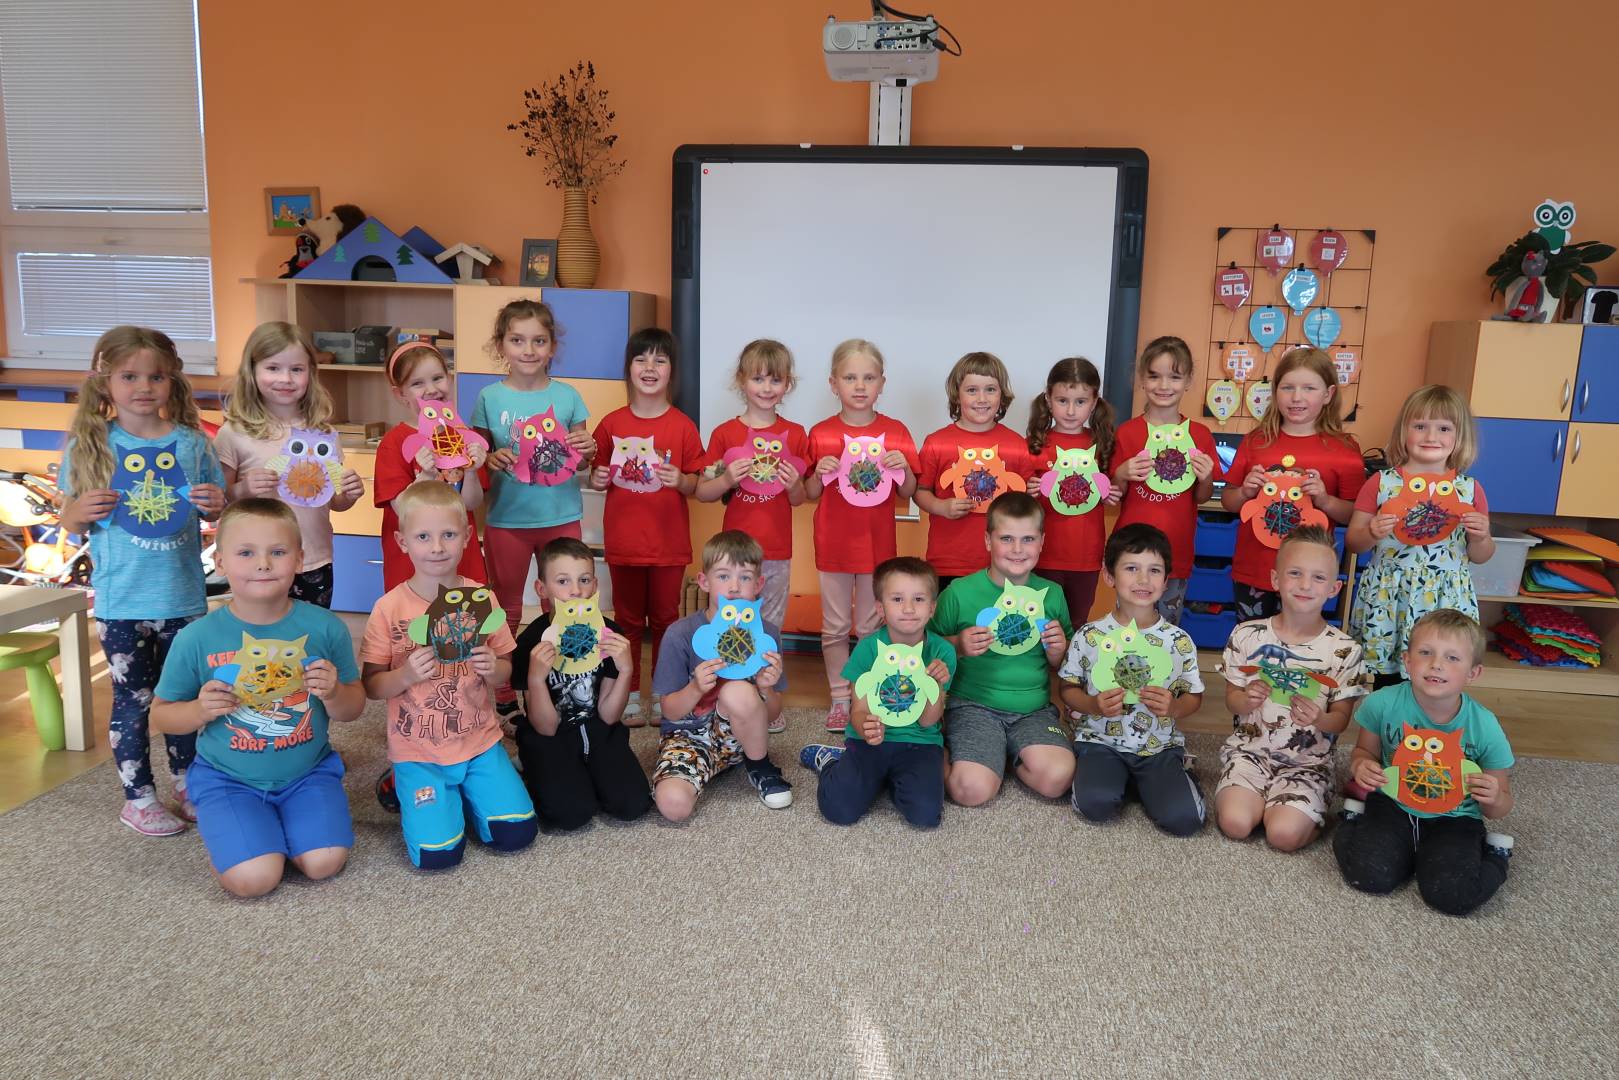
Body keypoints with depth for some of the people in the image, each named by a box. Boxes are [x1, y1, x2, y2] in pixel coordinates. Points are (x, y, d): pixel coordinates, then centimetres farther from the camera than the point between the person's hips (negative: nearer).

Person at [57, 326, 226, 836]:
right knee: (132, 701, 8)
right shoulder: (90, 444, -3)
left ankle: (187, 785, 32)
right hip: (122, 600, -2)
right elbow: (69, 520, 2)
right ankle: (138, 798, 23)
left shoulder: (192, 442, 0)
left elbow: (214, 511, 9)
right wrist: (82, 511, -19)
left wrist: (216, 505, -14)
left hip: (183, 596, 2)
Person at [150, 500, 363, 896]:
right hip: (228, 779, -1)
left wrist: (333, 693, -22)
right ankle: (222, 831, 14)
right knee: (253, 877, -19)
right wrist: (200, 710, -19)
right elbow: (160, 715, 3)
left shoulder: (324, 627, -9)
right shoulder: (196, 639, -11)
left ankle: (278, 822, 14)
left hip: (309, 772, 1)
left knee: (324, 862, -18)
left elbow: (352, 708, 1)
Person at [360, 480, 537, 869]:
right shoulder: (390, 608, -9)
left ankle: (463, 791, 19)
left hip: (479, 742, 2)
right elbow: (371, 685, -5)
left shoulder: (481, 598, -3)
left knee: (517, 833, -9)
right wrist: (406, 675, -24)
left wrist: (494, 669, -17)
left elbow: (505, 670, 6)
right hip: (418, 751, -2)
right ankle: (410, 792, 16)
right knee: (437, 853, -15)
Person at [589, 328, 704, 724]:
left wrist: (680, 479, -21)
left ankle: (663, 695, 24)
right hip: (623, 539, 1)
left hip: (669, 541, -1)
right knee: (628, 618, 11)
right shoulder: (612, 424, 1)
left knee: (665, 617, 10)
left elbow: (694, 485, 0)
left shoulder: (682, 426, -3)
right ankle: (629, 696, 22)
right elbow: (599, 477, 11)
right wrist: (598, 479, -11)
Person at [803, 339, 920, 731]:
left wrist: (904, 467, -15)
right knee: (835, 628, 8)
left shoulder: (895, 432, -1)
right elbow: (810, 494, 4)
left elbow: (908, 494, 4)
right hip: (833, 545, 0)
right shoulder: (821, 434, -2)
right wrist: (820, 474, -16)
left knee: (872, 627, 9)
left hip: (878, 544, 0)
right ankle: (839, 699, 20)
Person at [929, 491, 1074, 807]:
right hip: (973, 706, -3)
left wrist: (1057, 651, -6)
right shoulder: (960, 592, -6)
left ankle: (1009, 755, 8)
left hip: (1034, 710, 3)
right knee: (973, 789, -25)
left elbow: (1063, 666, 16)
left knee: (1056, 778, -23)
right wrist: (957, 646, -16)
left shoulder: (1051, 594, 5)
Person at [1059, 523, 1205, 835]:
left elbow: (1194, 696, 8)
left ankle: (1153, 779, 11)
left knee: (1184, 818, -21)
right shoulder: (1090, 636, -5)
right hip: (1101, 740, -1)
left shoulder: (1179, 641, -2)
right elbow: (1067, 688, 4)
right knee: (1097, 804, -28)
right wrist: (1093, 705, -17)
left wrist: (1172, 707, -15)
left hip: (1160, 745, 1)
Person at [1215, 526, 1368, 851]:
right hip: (1250, 749, 1)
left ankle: (1310, 810, 9)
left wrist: (1318, 719, -23)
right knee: (1235, 823, -23)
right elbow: (1231, 697, 6)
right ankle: (1261, 799, 9)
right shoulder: (1247, 636, -2)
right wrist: (1246, 700, -18)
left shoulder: (1344, 649, -5)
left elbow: (1341, 717, 0)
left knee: (1284, 833, -24)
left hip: (1308, 760, -1)